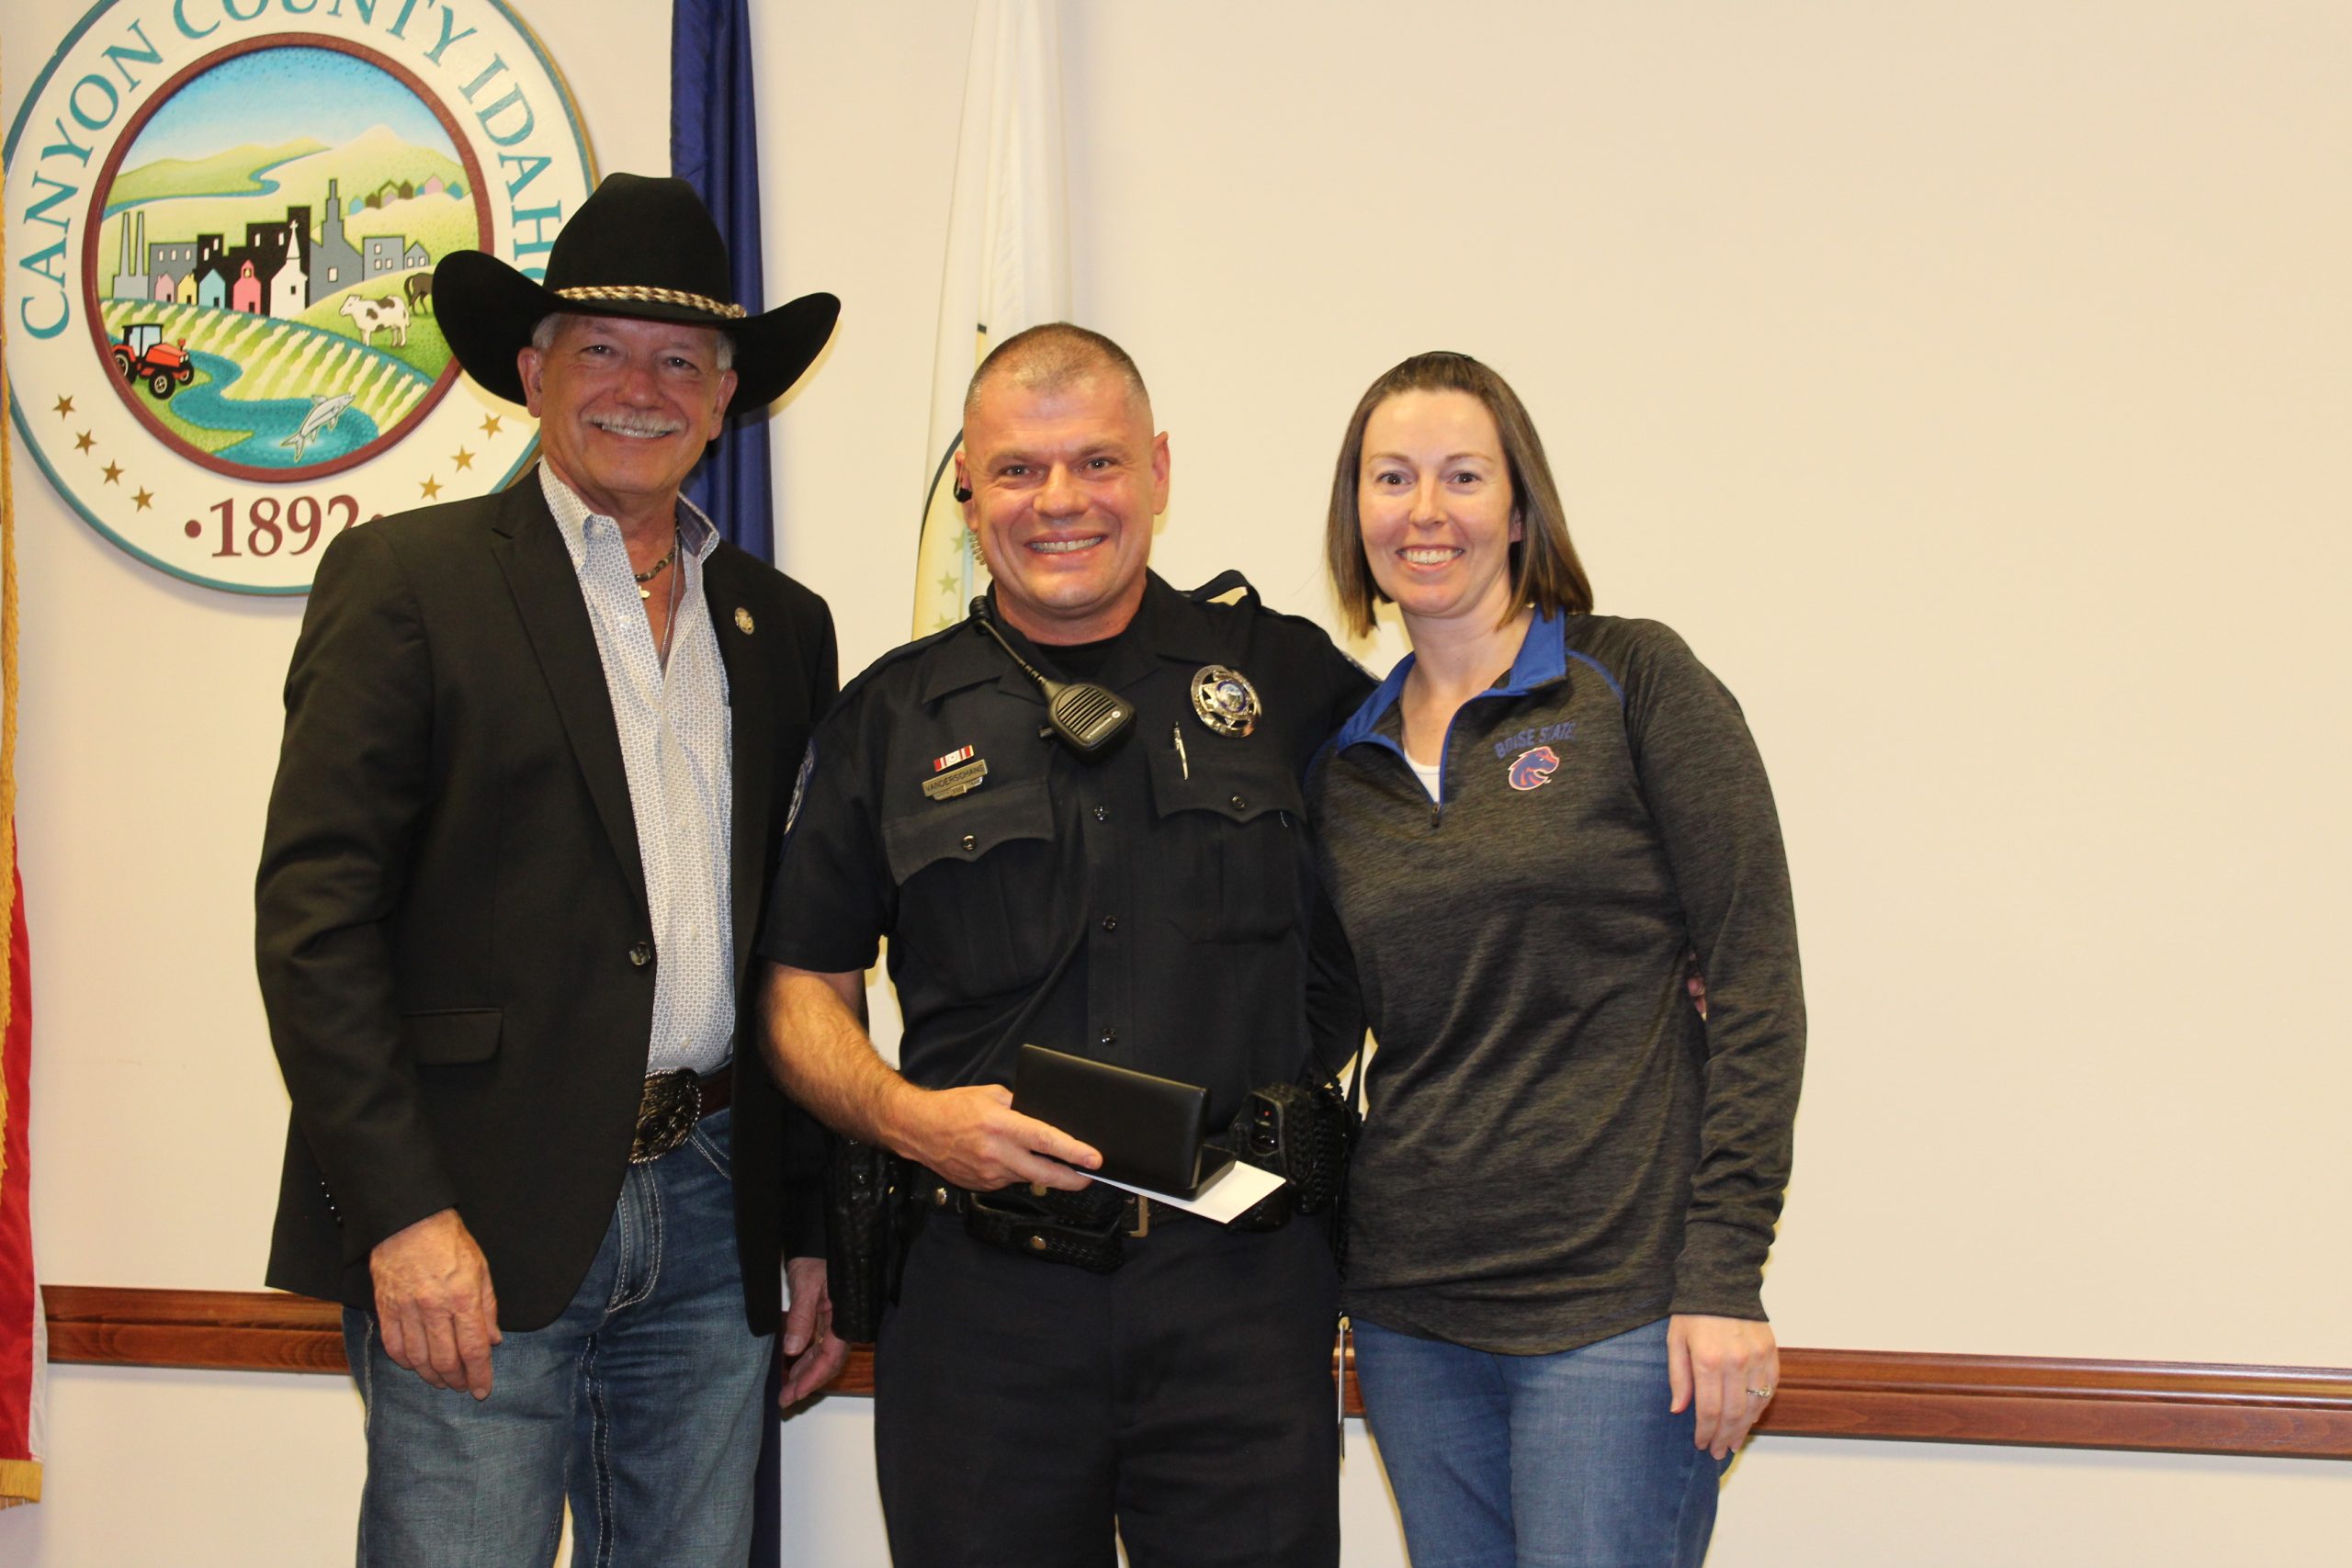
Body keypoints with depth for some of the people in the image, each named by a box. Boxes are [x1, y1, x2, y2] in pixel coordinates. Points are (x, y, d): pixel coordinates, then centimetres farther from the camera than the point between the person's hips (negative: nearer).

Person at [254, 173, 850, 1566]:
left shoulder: (782, 626, 14)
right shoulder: (405, 581, -1)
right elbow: (314, 915, -7)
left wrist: (814, 1232, 13)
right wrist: (403, 1215, -14)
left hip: (710, 1225, 5)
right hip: (472, 1236, -4)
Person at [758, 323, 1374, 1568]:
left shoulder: (1287, 678, 6)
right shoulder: (890, 718, 8)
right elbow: (801, 984, 10)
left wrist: (1304, 1063, 3)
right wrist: (906, 1118, -7)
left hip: (1239, 1288, -1)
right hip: (980, 1291, 1)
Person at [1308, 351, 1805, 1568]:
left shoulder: (1633, 681, -3)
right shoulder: (1342, 766, 12)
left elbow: (1754, 985, -7)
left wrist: (1725, 1273, -12)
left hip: (1617, 1303, -5)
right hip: (1410, 1306, 5)